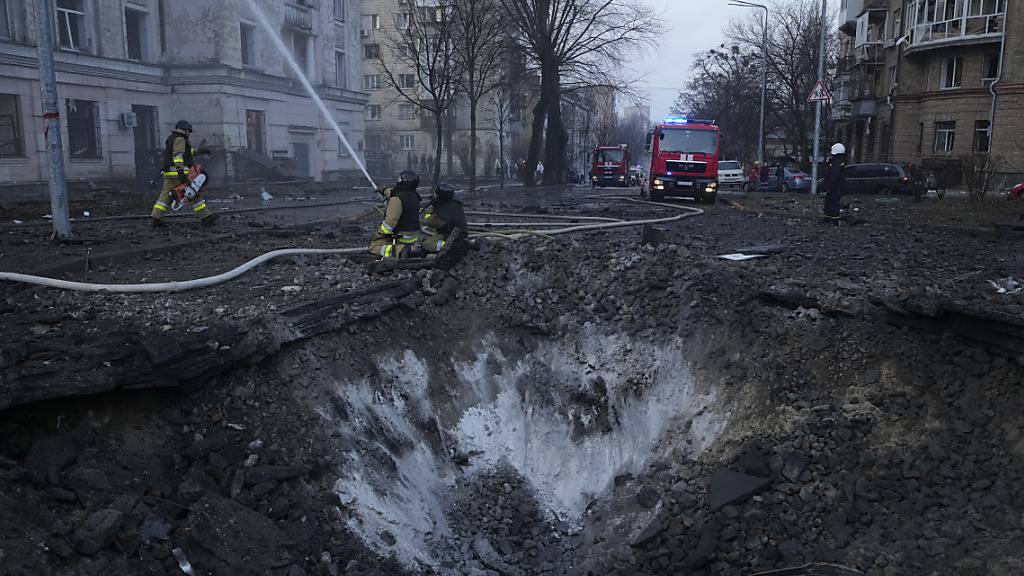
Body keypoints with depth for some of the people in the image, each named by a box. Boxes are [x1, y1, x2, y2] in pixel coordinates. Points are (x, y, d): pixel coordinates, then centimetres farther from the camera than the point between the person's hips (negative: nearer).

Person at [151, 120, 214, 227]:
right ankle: (205, 217, 2)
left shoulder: (171, 139, 23)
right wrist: (180, 171, -29)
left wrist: (198, 151, 35)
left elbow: (186, 152, 32)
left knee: (166, 195, 5)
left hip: (169, 173, 9)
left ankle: (156, 219, -2)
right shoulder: (180, 139, -8)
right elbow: (178, 155, -21)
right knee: (194, 193, 0)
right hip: (178, 172, -9)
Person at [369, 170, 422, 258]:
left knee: (374, 247, -3)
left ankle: (400, 250, -22)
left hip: (402, 237, -8)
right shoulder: (415, 196, 3)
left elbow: (391, 221, -28)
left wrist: (378, 234, -15)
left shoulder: (396, 199, -23)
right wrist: (385, 190, 37)